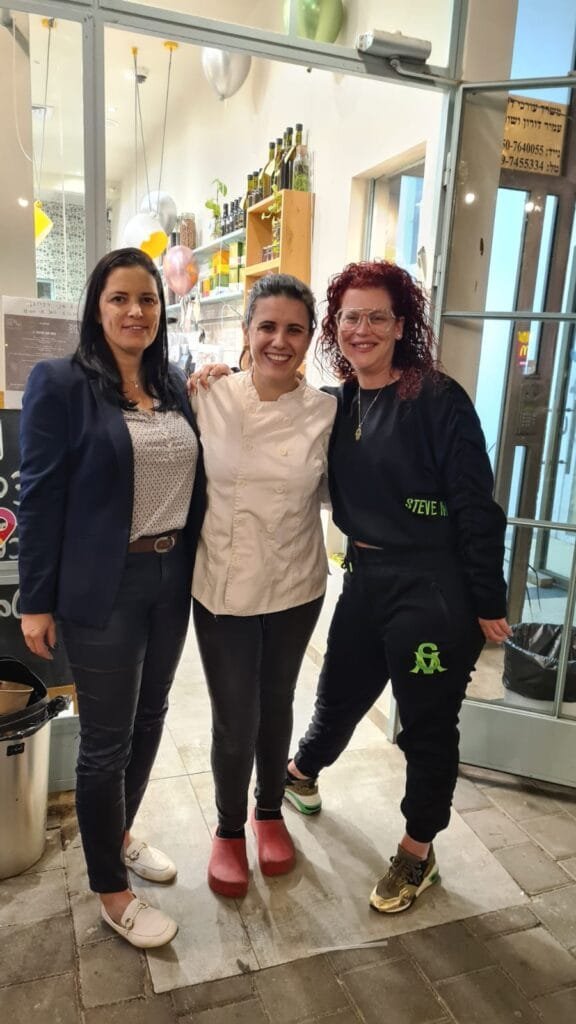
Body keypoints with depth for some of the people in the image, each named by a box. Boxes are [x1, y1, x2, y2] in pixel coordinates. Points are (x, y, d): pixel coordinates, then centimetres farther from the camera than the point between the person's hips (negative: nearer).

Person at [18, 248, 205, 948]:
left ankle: (120, 833, 45)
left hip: (172, 579, 6)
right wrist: (36, 601, -10)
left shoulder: (175, 385, 7)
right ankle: (110, 891, 29)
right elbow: (39, 496, -11)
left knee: (149, 718, 20)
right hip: (103, 588, -6)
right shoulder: (61, 383, -10)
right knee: (106, 740, 7)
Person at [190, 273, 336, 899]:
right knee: (234, 720, 8)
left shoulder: (327, 413, -7)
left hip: (296, 587, 1)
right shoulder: (208, 399, -9)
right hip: (222, 587, -1)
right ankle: (229, 830, 37)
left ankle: (270, 812, 47)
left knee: (275, 705, 20)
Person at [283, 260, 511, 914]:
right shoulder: (337, 405, 5)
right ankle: (304, 771, 54)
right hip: (366, 579, 6)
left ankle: (418, 851, 34)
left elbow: (476, 506, -13)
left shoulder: (437, 400, -13)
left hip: (433, 590, -5)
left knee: (427, 725, 11)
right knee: (340, 693, 24)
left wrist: (488, 603, -11)